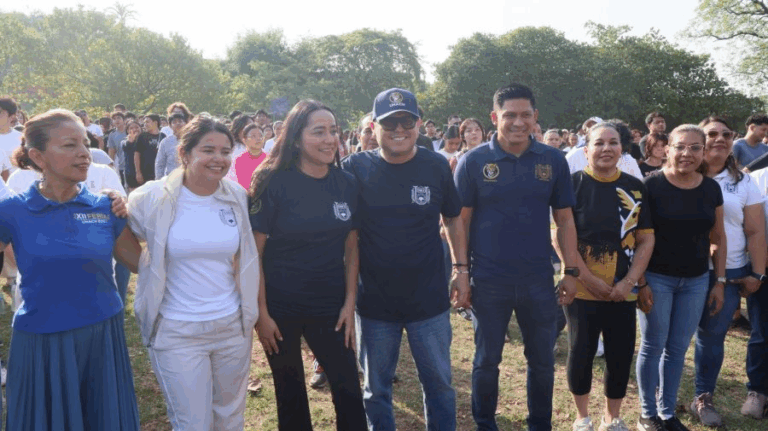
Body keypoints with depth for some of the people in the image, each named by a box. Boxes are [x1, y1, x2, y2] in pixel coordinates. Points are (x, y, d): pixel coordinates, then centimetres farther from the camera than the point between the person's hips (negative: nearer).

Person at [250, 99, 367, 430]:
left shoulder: (347, 184, -2)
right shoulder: (273, 182, -13)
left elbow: (351, 246, 4)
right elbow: (253, 251, -11)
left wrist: (350, 303, 0)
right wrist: (261, 312, -11)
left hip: (331, 307, 2)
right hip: (280, 308, -2)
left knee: (349, 391, 4)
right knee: (290, 393, 16)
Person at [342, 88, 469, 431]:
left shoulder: (436, 166, -4)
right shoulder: (355, 168, -7)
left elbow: (452, 220, 9)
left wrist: (461, 269, 5)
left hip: (429, 299, 0)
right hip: (374, 302, 0)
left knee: (439, 383, 14)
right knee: (376, 387, 16)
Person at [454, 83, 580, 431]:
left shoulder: (553, 160, 0)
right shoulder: (473, 161, -6)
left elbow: (564, 220, 4)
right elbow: (460, 221, -4)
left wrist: (571, 270, 2)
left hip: (539, 281, 2)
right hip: (488, 281, -2)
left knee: (542, 360, 16)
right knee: (486, 360, 13)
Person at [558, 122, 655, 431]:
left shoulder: (635, 187, 4)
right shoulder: (573, 184, -6)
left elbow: (646, 239, 4)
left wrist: (629, 282, -7)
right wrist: (589, 279, -13)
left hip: (622, 291, 3)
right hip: (581, 288, -3)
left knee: (621, 355, 9)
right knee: (581, 352, 6)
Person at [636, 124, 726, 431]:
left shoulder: (711, 189, 3)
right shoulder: (651, 185, -12)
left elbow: (718, 239, 10)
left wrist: (720, 281, 7)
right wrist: (641, 282, -13)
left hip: (696, 281, 4)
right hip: (656, 278, -4)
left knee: (678, 348, 13)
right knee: (653, 346, 5)